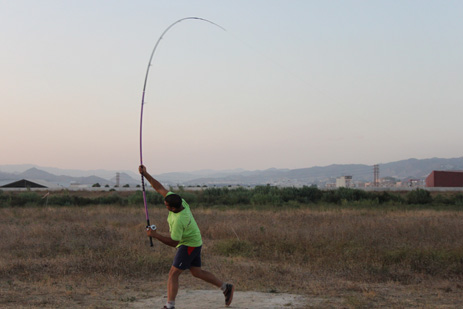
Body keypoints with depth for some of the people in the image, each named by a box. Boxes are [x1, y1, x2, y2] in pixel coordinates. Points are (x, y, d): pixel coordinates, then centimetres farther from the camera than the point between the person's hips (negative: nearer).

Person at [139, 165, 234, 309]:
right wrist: (145, 174, -11)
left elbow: (173, 242, -23)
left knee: (173, 274, -8)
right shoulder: (179, 201, -13)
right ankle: (226, 288, 26)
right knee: (197, 272, 19)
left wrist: (155, 235, -23)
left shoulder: (179, 220, -33)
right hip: (194, 242, 9)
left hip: (189, 245, -9)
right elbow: (160, 188, -5)